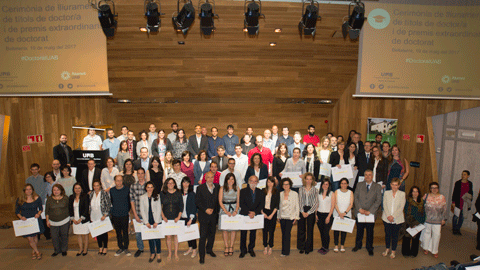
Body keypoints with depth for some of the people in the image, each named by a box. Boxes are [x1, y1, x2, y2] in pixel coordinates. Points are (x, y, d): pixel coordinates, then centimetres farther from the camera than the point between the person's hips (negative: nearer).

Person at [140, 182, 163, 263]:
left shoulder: (157, 196, -1)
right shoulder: (142, 197, 3)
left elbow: (159, 209, -2)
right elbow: (142, 210, 2)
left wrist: (156, 221, -8)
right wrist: (146, 222, -5)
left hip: (156, 221, -1)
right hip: (147, 221, 1)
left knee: (157, 237, 3)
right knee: (150, 238, 8)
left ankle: (158, 254, 15)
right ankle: (152, 254, 22)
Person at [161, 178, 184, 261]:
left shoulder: (178, 193, 2)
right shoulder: (162, 193, 3)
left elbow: (181, 206, 3)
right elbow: (160, 206, 5)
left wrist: (179, 217, -6)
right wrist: (163, 216, -4)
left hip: (176, 218, 0)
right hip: (166, 219, 0)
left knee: (176, 235, 4)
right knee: (168, 236, 2)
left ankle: (176, 254, 18)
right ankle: (169, 253, 19)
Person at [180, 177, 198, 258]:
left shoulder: (192, 194, -9)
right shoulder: (180, 193, 3)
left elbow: (194, 207, -10)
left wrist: (191, 219, -14)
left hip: (190, 217, -4)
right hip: (183, 217, 4)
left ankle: (194, 250, 17)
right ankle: (190, 248, 29)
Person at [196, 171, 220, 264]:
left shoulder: (217, 187, 4)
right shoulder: (200, 188, -6)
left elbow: (218, 200, 11)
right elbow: (197, 202, -6)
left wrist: (215, 210, 1)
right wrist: (205, 210, -15)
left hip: (213, 215, 4)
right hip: (204, 216, -4)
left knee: (212, 234, 16)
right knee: (203, 236, -3)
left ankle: (209, 249, 36)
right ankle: (202, 255, 7)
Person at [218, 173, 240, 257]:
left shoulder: (237, 188, 1)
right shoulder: (222, 188, -3)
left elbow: (238, 201, 5)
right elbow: (220, 201, -4)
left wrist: (236, 210, -10)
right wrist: (226, 211, -13)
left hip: (234, 209, 1)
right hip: (224, 209, -1)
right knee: (224, 229, -1)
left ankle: (231, 247, 15)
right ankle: (226, 247, 14)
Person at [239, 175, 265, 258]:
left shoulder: (260, 193, 5)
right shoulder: (243, 191, -1)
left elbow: (262, 205, -1)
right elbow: (241, 204, -8)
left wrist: (254, 212, -14)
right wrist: (248, 212, -19)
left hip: (255, 216, 2)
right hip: (244, 215, -2)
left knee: (253, 233, 11)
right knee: (243, 233, 4)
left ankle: (251, 249, 27)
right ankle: (243, 250, 18)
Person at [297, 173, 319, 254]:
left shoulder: (315, 190, 3)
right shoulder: (301, 189, 8)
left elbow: (316, 202, -2)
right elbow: (300, 201, 4)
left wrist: (308, 212, -8)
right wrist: (302, 211, -8)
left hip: (311, 211, -1)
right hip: (302, 211, 1)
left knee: (309, 230, 4)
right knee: (301, 229, 3)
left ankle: (308, 248, 16)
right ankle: (301, 247, 15)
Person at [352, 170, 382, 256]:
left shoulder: (377, 187, 0)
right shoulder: (359, 185, 5)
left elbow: (378, 200, -6)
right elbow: (356, 198, 2)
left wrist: (370, 211, -13)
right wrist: (359, 209, -11)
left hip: (371, 213, -1)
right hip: (360, 212, 1)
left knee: (370, 231, 9)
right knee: (359, 230, 12)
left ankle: (369, 247, 27)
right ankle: (358, 245, 30)